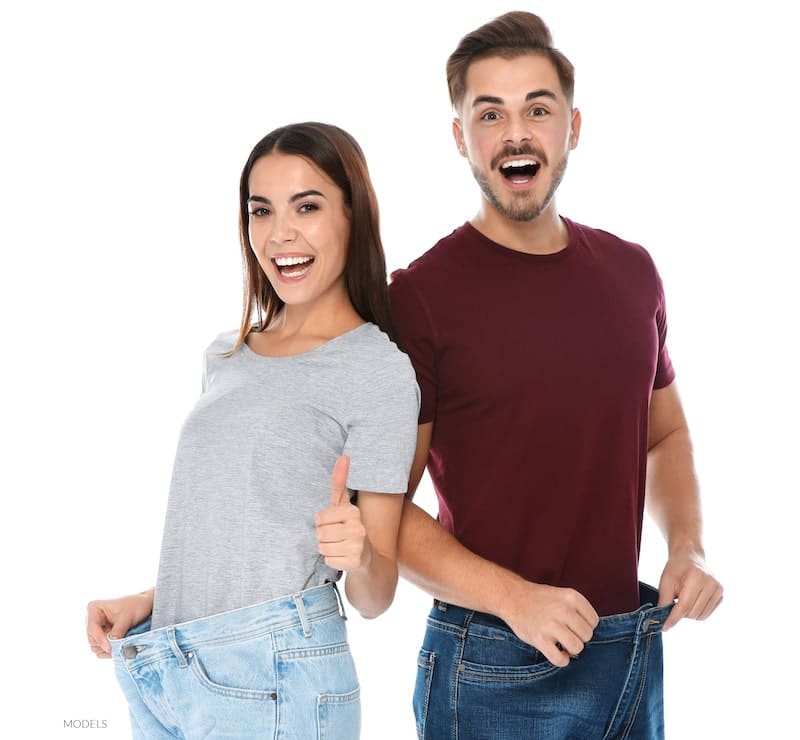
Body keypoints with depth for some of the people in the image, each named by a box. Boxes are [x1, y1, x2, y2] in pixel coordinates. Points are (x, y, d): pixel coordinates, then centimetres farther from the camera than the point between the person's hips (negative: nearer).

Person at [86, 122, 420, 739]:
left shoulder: (378, 370, -9)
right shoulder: (228, 356, 10)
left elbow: (373, 596, -7)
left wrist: (360, 557, -27)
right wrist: (148, 603, 5)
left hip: (272, 681, -6)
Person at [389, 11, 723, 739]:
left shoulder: (632, 273, 3)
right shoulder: (422, 294, -12)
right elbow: (384, 507, -10)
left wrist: (688, 549, 0)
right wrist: (513, 598, -20)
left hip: (635, 651, 5)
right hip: (498, 669, -5)